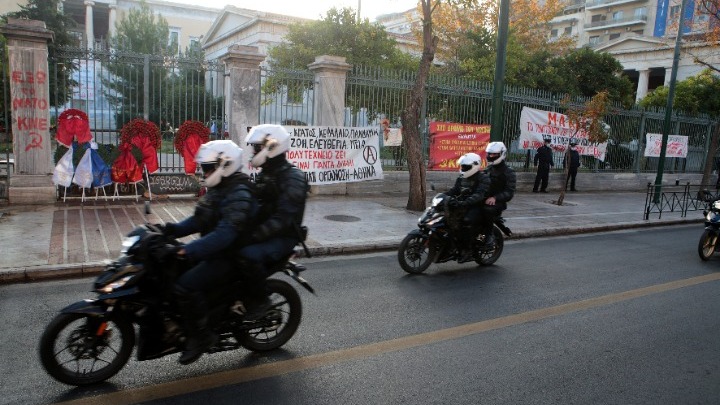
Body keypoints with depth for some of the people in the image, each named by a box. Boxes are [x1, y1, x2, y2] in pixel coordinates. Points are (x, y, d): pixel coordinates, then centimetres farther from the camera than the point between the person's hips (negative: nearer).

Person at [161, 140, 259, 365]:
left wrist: (187, 251, -39)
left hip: (229, 257, -10)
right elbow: (199, 220, 17)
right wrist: (170, 230, 1)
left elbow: (224, 234, -33)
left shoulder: (239, 195, -21)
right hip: (215, 252, 11)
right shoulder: (218, 190, 12)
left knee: (185, 286, -25)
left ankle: (200, 336, -7)